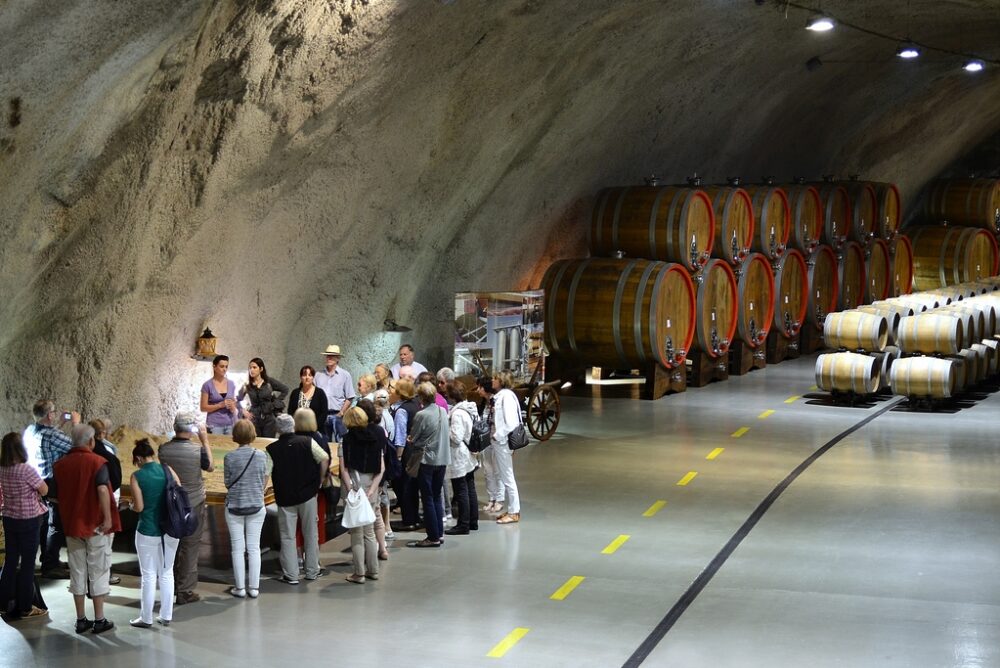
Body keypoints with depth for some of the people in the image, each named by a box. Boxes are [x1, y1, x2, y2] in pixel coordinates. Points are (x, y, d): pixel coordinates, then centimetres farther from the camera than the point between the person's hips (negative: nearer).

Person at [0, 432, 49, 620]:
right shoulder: (26, 469, -20)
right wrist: (39, 481, 6)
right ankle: (25, 608, 9)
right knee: (27, 563, 4)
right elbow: (44, 490, -10)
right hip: (29, 520, -6)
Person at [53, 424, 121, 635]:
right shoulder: (96, 462, -12)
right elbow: (102, 489, -24)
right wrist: (108, 517, -20)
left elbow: (57, 494, 12)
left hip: (71, 525, 5)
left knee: (77, 572, 11)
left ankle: (81, 619, 15)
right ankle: (99, 620, 6)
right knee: (98, 572, 3)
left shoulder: (60, 465, 5)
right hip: (95, 525, -5)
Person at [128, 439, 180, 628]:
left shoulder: (137, 477, -11)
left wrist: (130, 505, 8)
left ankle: (146, 618, 16)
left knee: (149, 576, 7)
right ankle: (166, 616, 21)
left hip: (148, 532, -3)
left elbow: (139, 507, -14)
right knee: (167, 573, 14)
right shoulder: (168, 470, -2)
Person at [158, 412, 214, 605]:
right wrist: (205, 440, 2)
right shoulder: (198, 450, -19)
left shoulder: (164, 449, -10)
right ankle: (185, 591, 9)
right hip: (193, 504, -4)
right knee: (190, 547, 6)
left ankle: (171, 587, 27)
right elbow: (210, 467, -1)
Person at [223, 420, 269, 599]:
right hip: (256, 505, 1)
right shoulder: (261, 455, -7)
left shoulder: (230, 457, -9)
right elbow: (264, 480, 2)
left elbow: (227, 483, -1)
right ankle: (254, 587, 9)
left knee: (238, 548, 7)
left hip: (234, 506, -1)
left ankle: (240, 588, 11)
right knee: (254, 547, 7)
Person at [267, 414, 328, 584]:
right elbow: (324, 459, -8)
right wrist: (319, 481, 3)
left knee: (287, 537, 6)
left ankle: (291, 575, 6)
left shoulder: (272, 450, -7)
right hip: (308, 494, 1)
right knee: (311, 533, 13)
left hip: (284, 498, -1)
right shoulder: (307, 442, -6)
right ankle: (312, 571, 20)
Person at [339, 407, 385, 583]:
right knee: (369, 531, 16)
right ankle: (373, 570, 20)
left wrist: (351, 491, -14)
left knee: (356, 532, 4)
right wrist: (372, 489, -4)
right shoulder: (375, 439, 5)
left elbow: (344, 469, -13)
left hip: (354, 488, -4)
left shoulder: (346, 440, -6)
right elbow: (381, 468, -1)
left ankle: (359, 573, 5)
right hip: (371, 488, 4)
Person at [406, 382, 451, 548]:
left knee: (428, 499, 1)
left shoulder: (421, 415, -17)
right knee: (437, 497, 15)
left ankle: (433, 537, 1)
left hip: (426, 459, -6)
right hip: (442, 458, 6)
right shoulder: (443, 411, 3)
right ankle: (439, 533, 17)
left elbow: (412, 438, -9)